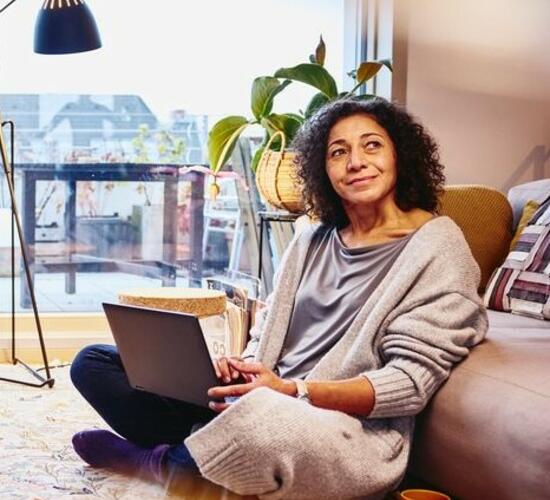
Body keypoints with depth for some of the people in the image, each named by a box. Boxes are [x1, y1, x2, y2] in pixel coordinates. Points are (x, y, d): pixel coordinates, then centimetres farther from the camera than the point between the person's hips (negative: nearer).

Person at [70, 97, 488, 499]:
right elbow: (267, 331, 16)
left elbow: (411, 381, -12)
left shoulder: (437, 246, -4)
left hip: (354, 430, -6)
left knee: (264, 419, -42)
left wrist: (292, 391, -22)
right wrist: (243, 367, -9)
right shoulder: (312, 241, 17)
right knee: (95, 362, 3)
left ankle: (161, 461, -9)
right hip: (258, 401, 7)